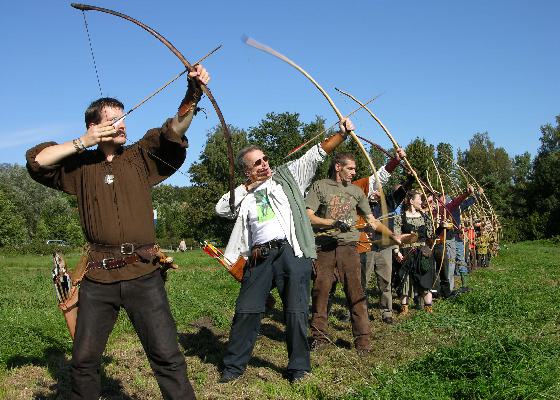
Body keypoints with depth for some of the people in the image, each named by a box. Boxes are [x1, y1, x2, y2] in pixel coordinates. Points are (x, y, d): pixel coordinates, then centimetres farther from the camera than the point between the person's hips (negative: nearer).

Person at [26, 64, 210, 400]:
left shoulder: (141, 158, 8)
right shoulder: (81, 166, 9)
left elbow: (174, 130, -6)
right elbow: (37, 160, -2)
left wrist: (193, 93, -22)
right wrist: (83, 143, -5)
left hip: (143, 273, -1)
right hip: (98, 276, 1)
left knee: (166, 355, -4)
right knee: (84, 359, 12)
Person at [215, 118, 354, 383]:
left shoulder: (287, 176, 13)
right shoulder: (244, 196, 20)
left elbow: (317, 154, 7)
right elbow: (221, 209, 8)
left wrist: (341, 133, -3)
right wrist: (245, 188, 6)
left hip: (291, 252, -2)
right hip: (259, 257, 2)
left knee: (296, 311, -1)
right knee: (246, 310, 3)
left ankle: (299, 366, 13)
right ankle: (234, 365, 16)